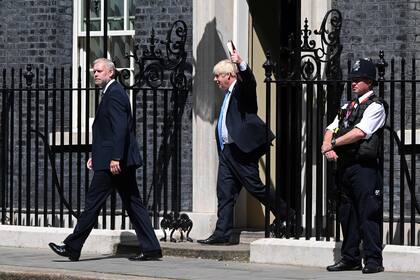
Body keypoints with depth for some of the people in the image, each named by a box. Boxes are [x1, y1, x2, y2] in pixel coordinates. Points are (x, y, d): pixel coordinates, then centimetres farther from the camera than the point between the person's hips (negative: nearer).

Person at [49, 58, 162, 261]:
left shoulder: (114, 94, -12)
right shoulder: (113, 92, 20)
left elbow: (120, 128, -22)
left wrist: (115, 158, -26)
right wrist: (96, 155, 22)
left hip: (112, 162, -10)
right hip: (124, 160, 10)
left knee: (93, 202, -3)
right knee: (133, 203, 7)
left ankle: (72, 247, 2)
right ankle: (150, 248, 4)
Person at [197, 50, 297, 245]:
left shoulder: (242, 88, -5)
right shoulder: (228, 94, 21)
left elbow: (249, 81, -28)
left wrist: (241, 64, -44)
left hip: (241, 149, -9)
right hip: (226, 150, 9)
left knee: (255, 187, -4)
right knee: (225, 194, 5)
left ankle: (286, 216, 12)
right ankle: (222, 234, 4)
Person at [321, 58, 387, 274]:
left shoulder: (375, 106, -4)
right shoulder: (348, 107, 21)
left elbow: (359, 133, -16)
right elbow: (331, 129, 17)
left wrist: (333, 144, -9)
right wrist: (328, 147, -5)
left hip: (364, 166, -8)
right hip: (345, 165, 8)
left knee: (368, 213, -9)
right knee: (347, 213, 11)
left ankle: (373, 260, -7)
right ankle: (350, 258, 17)